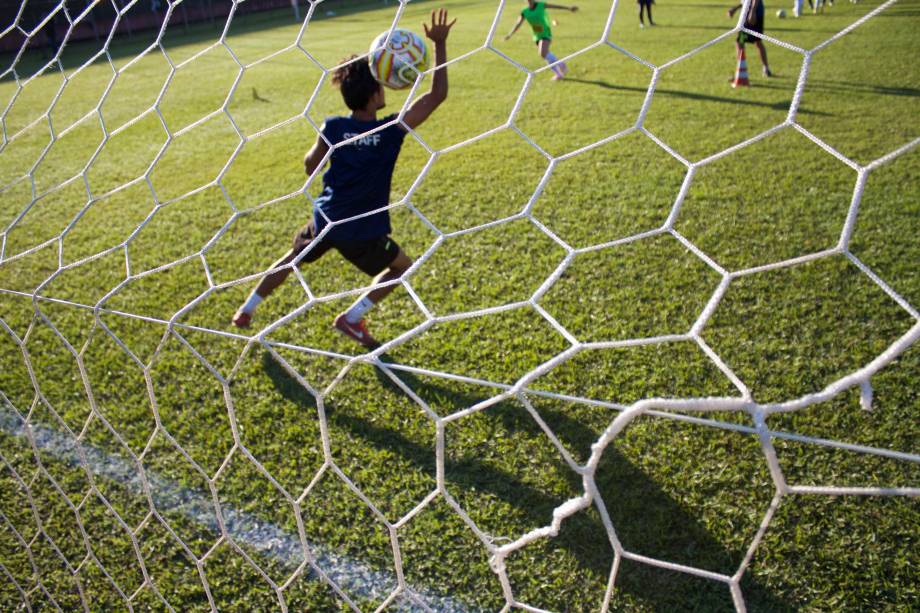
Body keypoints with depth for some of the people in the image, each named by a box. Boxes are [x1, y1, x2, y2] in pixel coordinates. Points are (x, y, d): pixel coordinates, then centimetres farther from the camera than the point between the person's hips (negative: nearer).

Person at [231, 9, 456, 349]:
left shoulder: (333, 128, -10)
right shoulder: (392, 130, -18)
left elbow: (310, 165, 6)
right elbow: (437, 94, -13)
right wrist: (440, 44, -10)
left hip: (325, 221, 4)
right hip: (363, 233, -4)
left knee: (292, 258, 31)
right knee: (402, 267, 20)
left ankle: (246, 310, 37)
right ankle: (350, 318, 10)